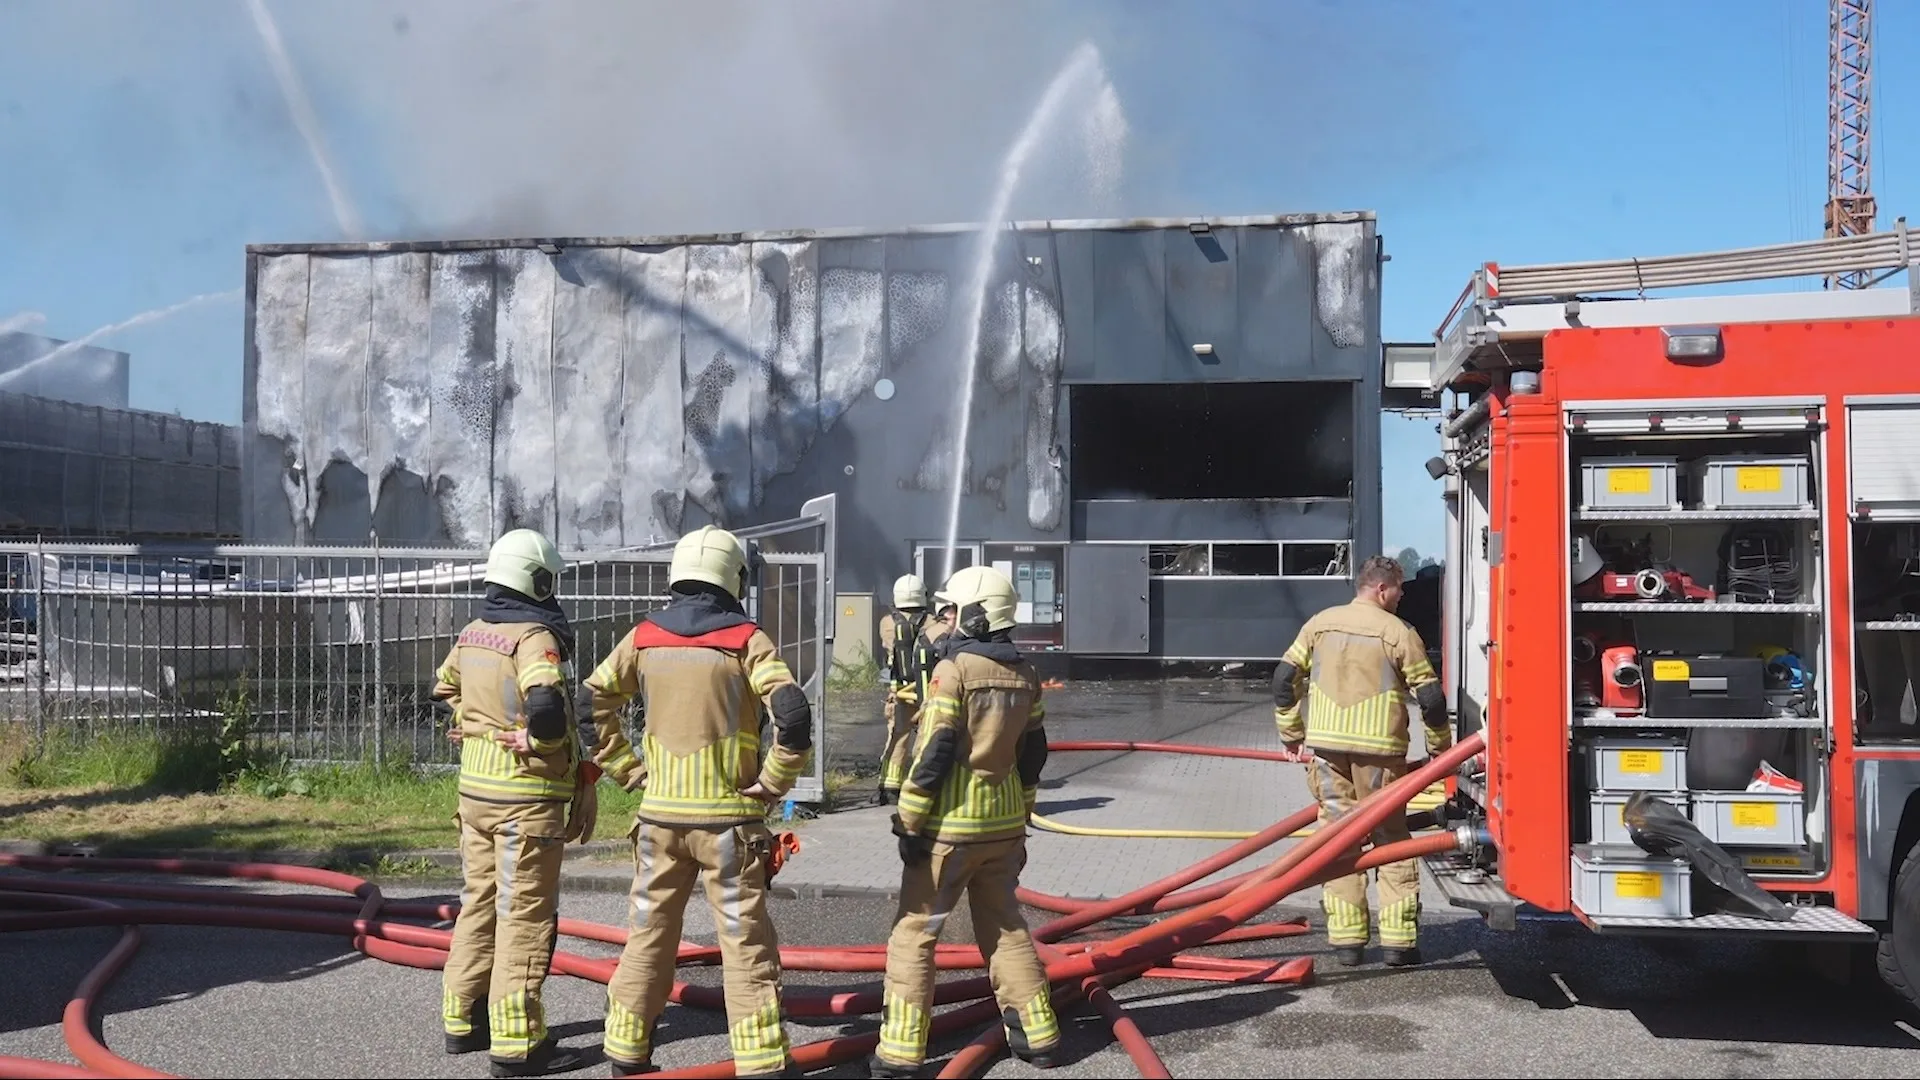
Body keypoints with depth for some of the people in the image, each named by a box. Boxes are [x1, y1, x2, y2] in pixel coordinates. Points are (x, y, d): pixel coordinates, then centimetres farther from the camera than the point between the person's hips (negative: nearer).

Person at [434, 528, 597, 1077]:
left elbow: (445, 689, 25)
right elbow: (546, 708, -33)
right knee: (524, 916, -1)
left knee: (479, 904, 18)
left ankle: (464, 1021, 29)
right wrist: (543, 743, -15)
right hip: (526, 794, -8)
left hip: (476, 786, 8)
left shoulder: (472, 634, 7)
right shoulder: (535, 637, -18)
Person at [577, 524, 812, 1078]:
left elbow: (591, 702, 7)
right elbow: (793, 714, -19)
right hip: (728, 818, -4)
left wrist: (627, 768, 9)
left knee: (649, 934, 16)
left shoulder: (644, 637, 4)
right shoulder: (747, 640, -8)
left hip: (660, 814, 4)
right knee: (746, 942, 3)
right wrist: (772, 782, -7)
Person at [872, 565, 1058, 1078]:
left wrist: (910, 824, -12)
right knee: (1005, 926, 18)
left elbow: (934, 752, -17)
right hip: (1004, 820, 7)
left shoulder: (953, 669, -14)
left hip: (951, 822, -6)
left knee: (913, 933, 2)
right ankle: (1037, 1034, 21)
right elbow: (1032, 753, 12)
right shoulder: (1023, 674, 6)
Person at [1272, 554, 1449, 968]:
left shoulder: (1320, 624, 9)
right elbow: (1430, 698, -3)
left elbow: (1285, 678, 9)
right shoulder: (1398, 632, -2)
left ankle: (1346, 939, 8)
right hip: (1379, 750, -3)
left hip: (1325, 745, 3)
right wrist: (1440, 747, 12)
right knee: (1392, 841, 8)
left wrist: (1292, 735, 19)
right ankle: (1398, 940, 8)